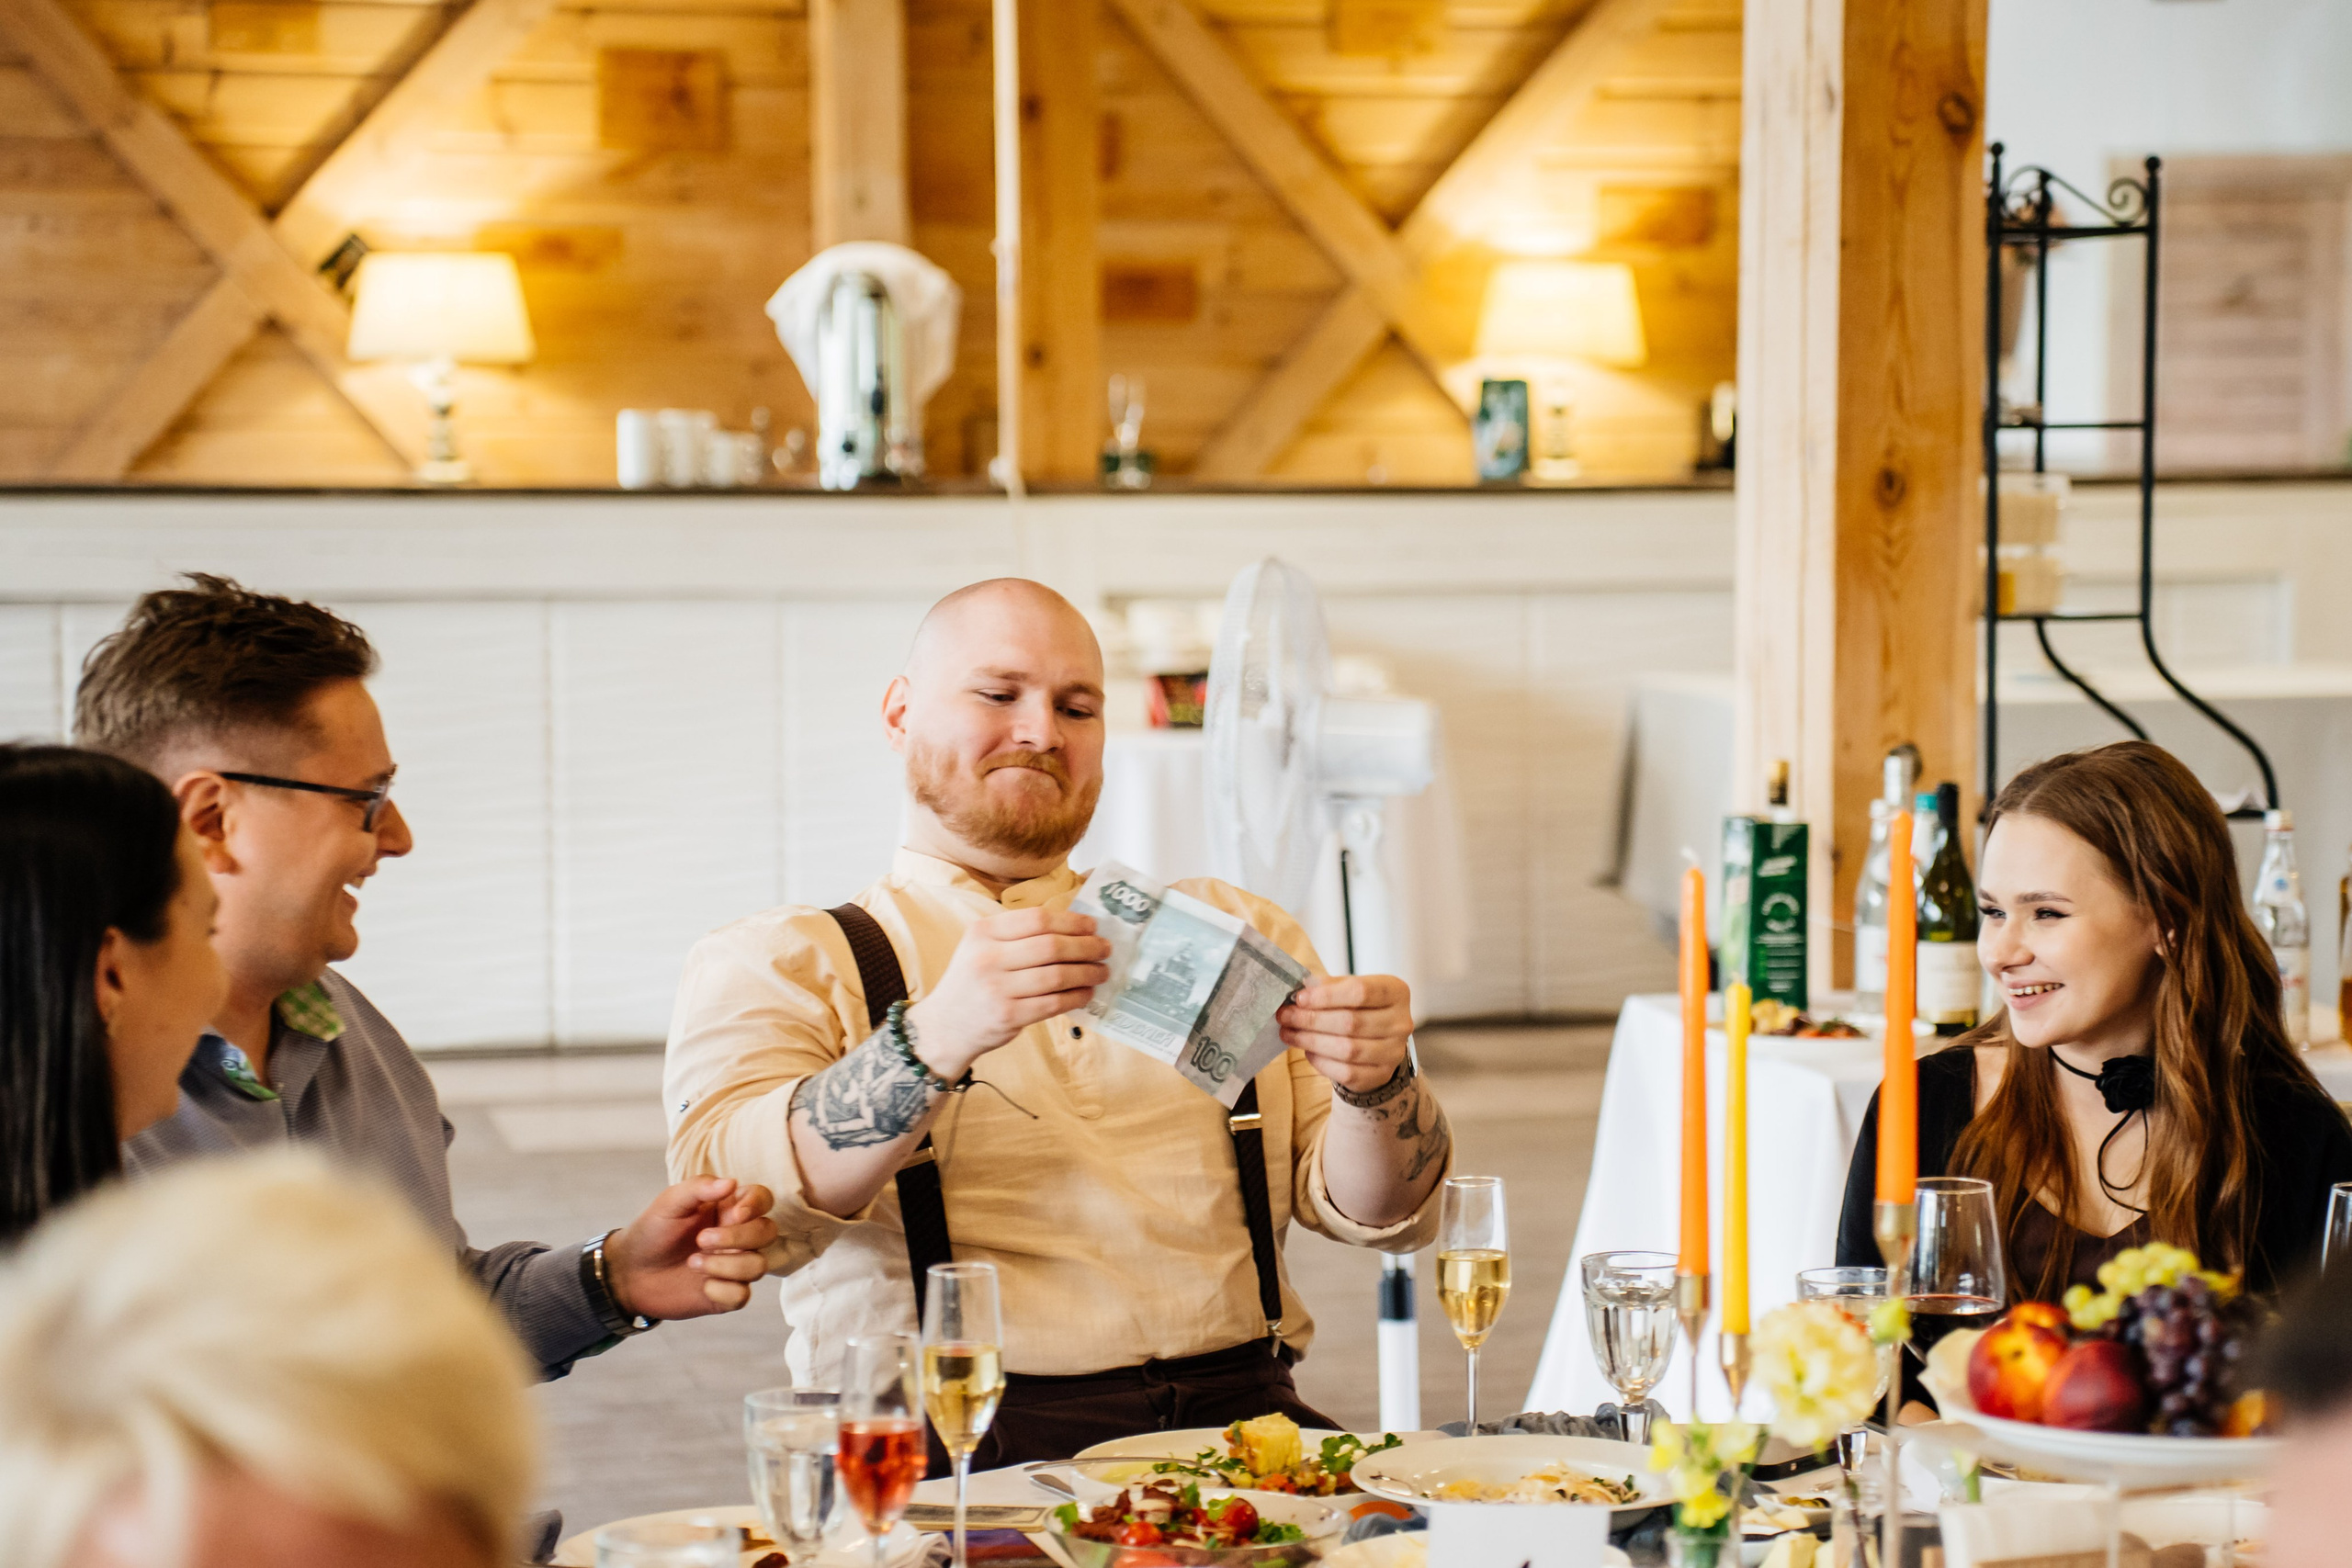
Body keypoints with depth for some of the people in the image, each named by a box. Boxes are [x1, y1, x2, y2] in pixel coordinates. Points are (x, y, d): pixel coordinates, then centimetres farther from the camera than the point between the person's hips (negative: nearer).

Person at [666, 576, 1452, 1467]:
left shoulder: (1229, 933, 23)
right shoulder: (772, 963, 10)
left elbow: (1376, 1216, 15)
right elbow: (724, 1208, -11)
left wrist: (1371, 1087, -9)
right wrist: (938, 1038, -28)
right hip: (963, 1453, -3)